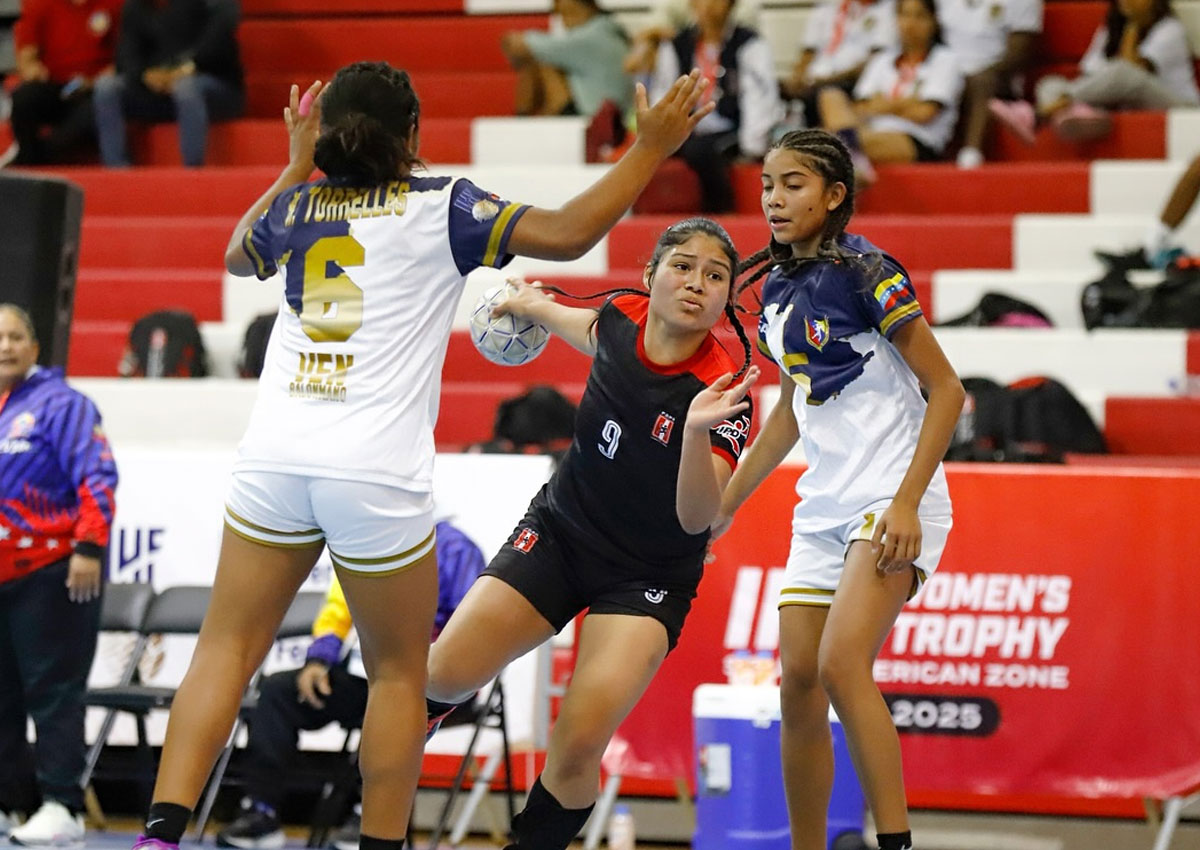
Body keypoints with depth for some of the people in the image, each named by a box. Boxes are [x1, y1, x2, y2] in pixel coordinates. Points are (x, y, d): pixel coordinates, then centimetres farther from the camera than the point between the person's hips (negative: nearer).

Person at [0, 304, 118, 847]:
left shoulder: (60, 403, -5)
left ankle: (62, 806, -8)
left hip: (50, 575, -7)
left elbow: (97, 477, -11)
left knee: (52, 690, -8)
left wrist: (89, 547, -19)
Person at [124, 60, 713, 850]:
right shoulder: (441, 207, 0)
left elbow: (238, 255, 34)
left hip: (275, 458, 3)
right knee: (398, 673, 12)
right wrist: (651, 147, 3)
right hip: (378, 471, -3)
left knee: (226, 651, 6)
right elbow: (569, 233, -5)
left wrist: (295, 166, 42)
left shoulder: (296, 207, 12)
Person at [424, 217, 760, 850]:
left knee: (578, 747, -21)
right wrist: (535, 306, 33)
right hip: (559, 531, 4)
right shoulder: (621, 318, -10)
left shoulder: (723, 391, -23)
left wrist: (698, 431, -47)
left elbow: (696, 518, -30)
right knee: (447, 676, -11)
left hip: (648, 577, -4)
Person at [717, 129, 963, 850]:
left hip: (891, 501, -8)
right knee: (798, 683, 1)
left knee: (842, 664, -24)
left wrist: (907, 501, -20)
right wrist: (725, 502, 25)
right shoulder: (777, 287, 11)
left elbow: (947, 390, -12)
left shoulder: (865, 272, -12)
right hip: (824, 507, 8)